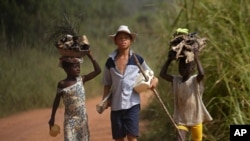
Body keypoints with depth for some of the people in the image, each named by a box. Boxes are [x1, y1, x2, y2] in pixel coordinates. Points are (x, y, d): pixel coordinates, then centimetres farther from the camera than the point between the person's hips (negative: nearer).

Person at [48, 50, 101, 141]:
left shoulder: (81, 80, -1)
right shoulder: (62, 84, -7)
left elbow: (97, 71, -2)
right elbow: (57, 100, 2)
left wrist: (90, 56, -8)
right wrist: (52, 118, 5)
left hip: (82, 118, 3)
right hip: (70, 119, -3)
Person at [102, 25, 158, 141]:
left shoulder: (137, 59, 2)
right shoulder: (110, 61, 6)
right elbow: (107, 84, 12)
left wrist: (154, 80, -9)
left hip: (132, 104, -2)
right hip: (116, 105, 2)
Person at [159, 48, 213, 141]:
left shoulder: (195, 80, -12)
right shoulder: (176, 80, 1)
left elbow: (202, 74, -34)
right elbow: (162, 74, -5)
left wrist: (196, 58, -30)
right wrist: (169, 60, -8)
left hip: (196, 119, -2)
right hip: (181, 120, 2)